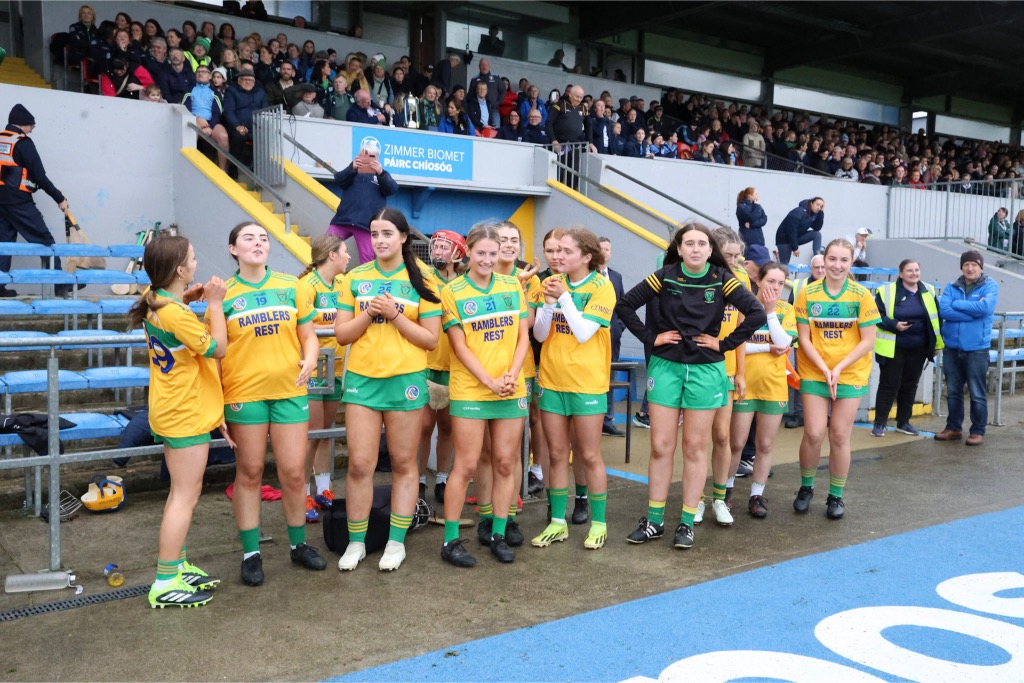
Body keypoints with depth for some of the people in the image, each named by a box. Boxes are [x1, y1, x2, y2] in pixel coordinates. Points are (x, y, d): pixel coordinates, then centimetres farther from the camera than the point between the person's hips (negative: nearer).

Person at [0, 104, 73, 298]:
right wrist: (59, 199, -6)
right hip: (19, 201, -7)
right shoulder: (22, 142, -9)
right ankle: (59, 285, -1)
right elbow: (39, 176, -12)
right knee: (45, 241, -1)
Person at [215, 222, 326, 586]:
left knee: (293, 471, 4)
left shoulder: (290, 287, 6)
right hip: (243, 394, -1)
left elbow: (309, 336, 9)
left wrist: (309, 360, -12)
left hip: (289, 391, 2)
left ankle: (299, 544, 24)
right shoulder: (224, 295, 0)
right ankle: (251, 553, 20)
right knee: (249, 472, 7)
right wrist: (217, 398, -6)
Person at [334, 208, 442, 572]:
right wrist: (370, 312, -12)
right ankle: (356, 542, 17)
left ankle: (396, 542, 19)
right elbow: (342, 334, 4)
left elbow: (431, 339, -4)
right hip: (362, 379, 2)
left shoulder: (421, 281, 0)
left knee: (403, 464, 7)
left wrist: (395, 315, -14)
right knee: (360, 464, 2)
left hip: (406, 380, -1)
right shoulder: (356, 277, 6)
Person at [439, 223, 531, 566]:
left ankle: (498, 534, 21)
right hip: (470, 391, -3)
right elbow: (460, 346, -7)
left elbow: (523, 336, 6)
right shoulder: (453, 291, -3)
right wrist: (490, 382, -14)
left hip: (511, 392, 4)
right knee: (466, 466, -1)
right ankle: (450, 540, 10)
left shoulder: (513, 286, 7)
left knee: (505, 464, 8)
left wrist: (511, 375, -9)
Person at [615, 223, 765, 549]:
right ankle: (654, 520, 14)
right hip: (666, 367, 1)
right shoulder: (665, 277, -2)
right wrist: (651, 338, -5)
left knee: (695, 448, 6)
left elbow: (756, 314, -9)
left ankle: (687, 523, 15)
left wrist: (724, 344, -10)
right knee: (660, 447, 3)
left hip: (705, 370, -1)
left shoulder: (722, 279, -4)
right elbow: (624, 305, 0)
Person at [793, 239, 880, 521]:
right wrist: (824, 369, -14)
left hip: (851, 374, 0)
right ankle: (806, 488, 18)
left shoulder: (861, 295, -6)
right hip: (814, 372, 0)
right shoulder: (808, 294, -4)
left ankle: (836, 496, 20)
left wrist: (838, 368, -14)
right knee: (814, 433, -6)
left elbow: (868, 341, -6)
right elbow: (804, 338, -3)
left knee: (839, 436, 3)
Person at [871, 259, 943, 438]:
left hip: (918, 349, 4)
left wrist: (937, 342, 9)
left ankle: (903, 422, 23)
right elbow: (877, 315, -7)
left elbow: (936, 317, 12)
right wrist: (894, 325, -22)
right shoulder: (887, 291, -7)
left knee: (910, 386, 12)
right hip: (893, 348, -4)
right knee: (889, 385, -1)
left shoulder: (928, 292, 5)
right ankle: (879, 423, 7)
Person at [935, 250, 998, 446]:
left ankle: (978, 431, 14)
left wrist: (957, 304, -11)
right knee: (952, 392, 12)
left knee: (977, 393, 3)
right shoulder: (951, 287, 6)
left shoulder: (990, 286, -2)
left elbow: (986, 307, -21)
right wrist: (973, 311, -15)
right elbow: (943, 310, -10)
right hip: (952, 347, 4)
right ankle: (953, 428, 24)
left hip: (977, 348, -3)